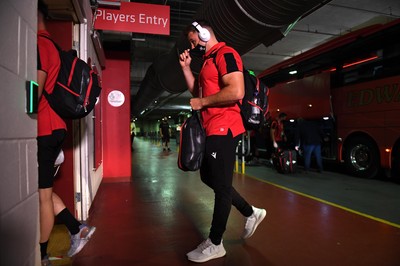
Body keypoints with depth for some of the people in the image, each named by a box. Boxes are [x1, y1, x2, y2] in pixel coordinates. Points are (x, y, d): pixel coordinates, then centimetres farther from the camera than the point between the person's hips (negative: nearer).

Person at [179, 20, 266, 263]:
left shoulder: (225, 54, -10)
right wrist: (186, 68, 14)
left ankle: (215, 244, 16)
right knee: (209, 178, 19)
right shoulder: (209, 61, 21)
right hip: (212, 130, 11)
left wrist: (202, 103, -14)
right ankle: (251, 213, 32)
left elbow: (236, 91, -23)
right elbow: (198, 92, 24)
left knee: (221, 185, 0)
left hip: (223, 130, -11)